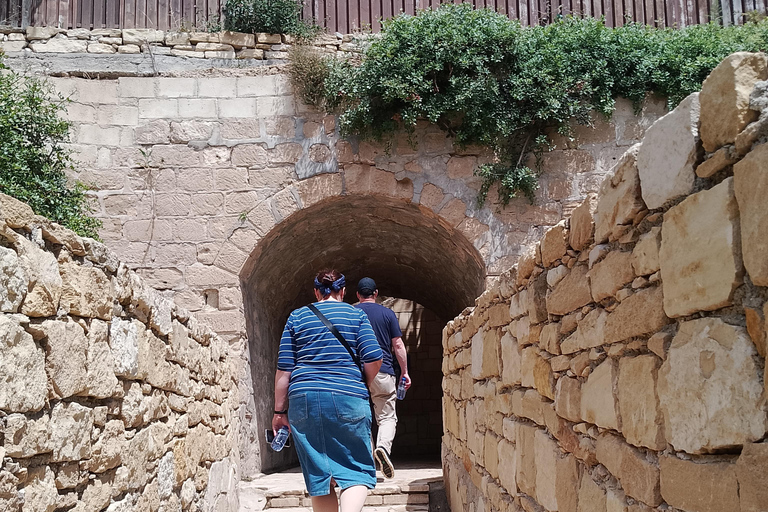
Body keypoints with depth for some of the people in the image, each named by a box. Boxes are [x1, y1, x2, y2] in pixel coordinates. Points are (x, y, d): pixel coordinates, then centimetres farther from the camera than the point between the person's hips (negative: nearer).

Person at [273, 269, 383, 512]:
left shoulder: (297, 317, 11)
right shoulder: (356, 315, 7)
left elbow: (284, 368, 6)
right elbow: (374, 358, -3)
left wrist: (279, 411, 11)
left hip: (304, 399, 2)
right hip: (348, 399, -2)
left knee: (318, 474, 10)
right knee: (357, 471, 3)